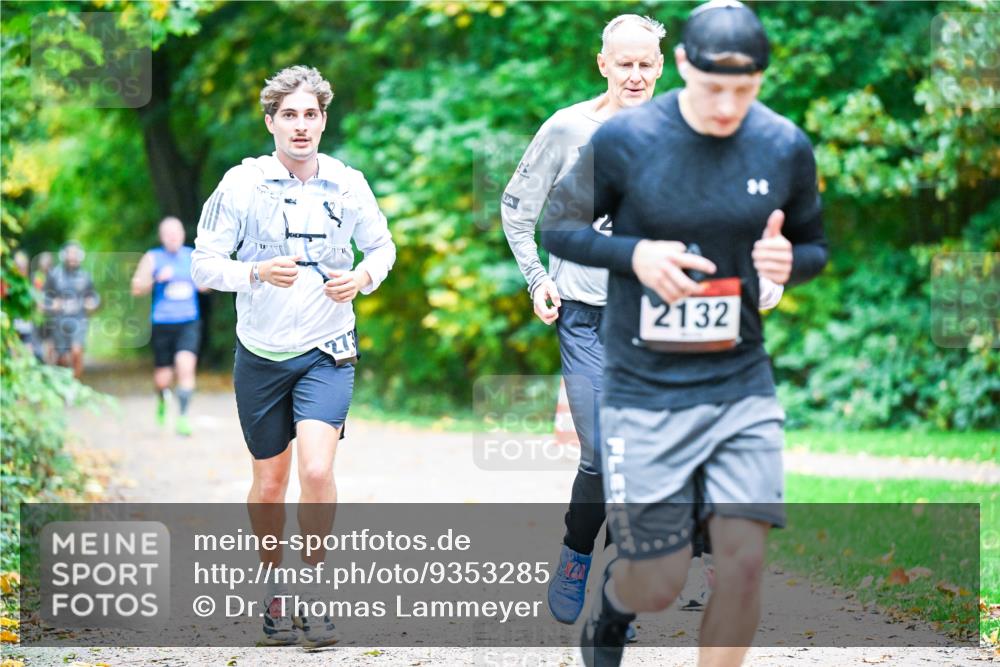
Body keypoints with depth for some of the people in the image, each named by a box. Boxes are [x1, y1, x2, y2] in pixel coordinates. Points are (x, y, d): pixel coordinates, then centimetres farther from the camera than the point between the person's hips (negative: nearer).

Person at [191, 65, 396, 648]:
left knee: (317, 471, -18)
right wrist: (258, 273, -23)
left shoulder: (347, 184, -1)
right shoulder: (242, 184, -6)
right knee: (269, 481, 9)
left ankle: (314, 590, 0)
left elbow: (382, 245, 14)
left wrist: (364, 277, -8)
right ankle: (275, 589, 31)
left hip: (327, 352, 0)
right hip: (262, 353, 0)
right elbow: (204, 265, -4)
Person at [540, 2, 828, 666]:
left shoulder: (786, 147, -2)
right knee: (658, 587, 1)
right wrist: (634, 254, -18)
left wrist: (789, 261, -12)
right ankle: (612, 602, 38)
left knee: (745, 561, -9)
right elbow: (558, 229, 0)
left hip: (743, 386, 2)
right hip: (646, 391, -2)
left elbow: (815, 245, 12)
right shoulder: (625, 139, -10)